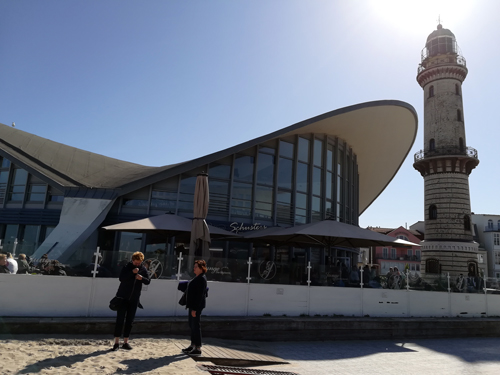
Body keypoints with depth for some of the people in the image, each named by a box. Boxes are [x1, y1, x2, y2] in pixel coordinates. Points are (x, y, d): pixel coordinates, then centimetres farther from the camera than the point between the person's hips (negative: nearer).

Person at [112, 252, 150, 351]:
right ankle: (116, 343, 4)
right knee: (120, 320, -3)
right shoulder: (127, 267, -7)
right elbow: (121, 278, -18)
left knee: (130, 321, 7)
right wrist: (132, 272, -28)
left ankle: (125, 342, 16)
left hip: (134, 299, 3)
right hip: (122, 297, -3)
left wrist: (142, 278, -19)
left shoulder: (143, 269, 2)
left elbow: (148, 282, 1)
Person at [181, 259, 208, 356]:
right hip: (192, 305, 10)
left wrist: (195, 309, -23)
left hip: (197, 305, -10)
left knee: (195, 326, -4)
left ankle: (198, 348, 4)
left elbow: (200, 295, -22)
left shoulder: (201, 279, -17)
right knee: (192, 325, 16)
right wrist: (190, 306, 18)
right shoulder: (197, 278, 14)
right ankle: (193, 345, 26)